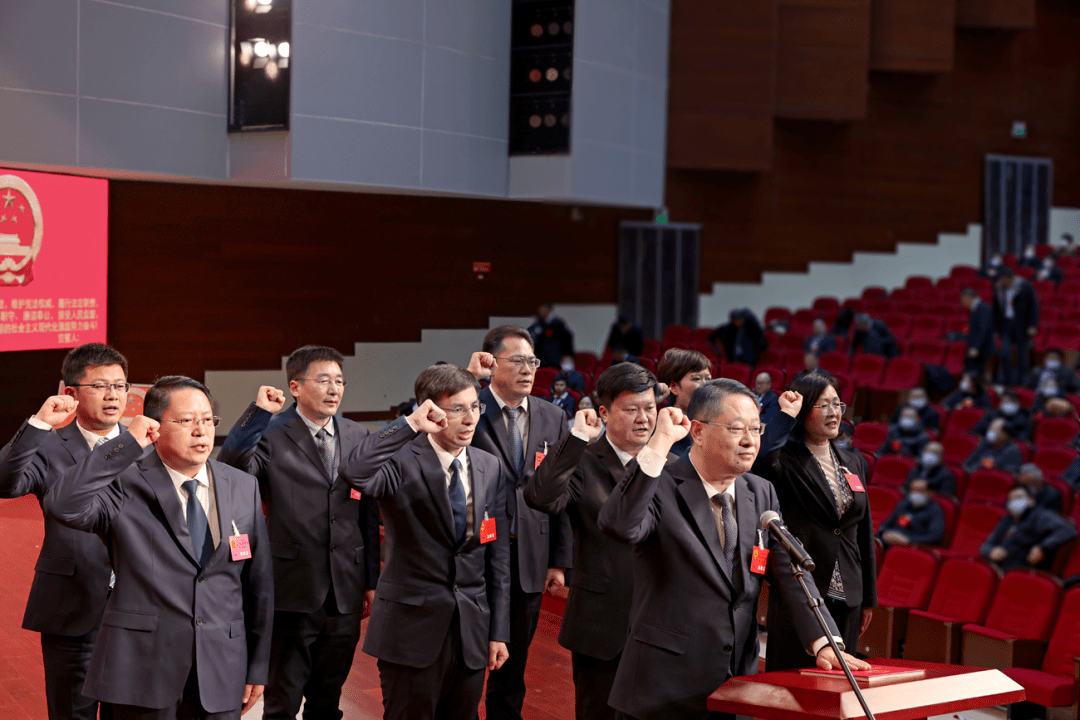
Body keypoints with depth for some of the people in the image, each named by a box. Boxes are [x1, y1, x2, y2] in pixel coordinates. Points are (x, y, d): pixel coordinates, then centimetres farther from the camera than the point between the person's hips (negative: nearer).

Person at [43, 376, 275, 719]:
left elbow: (258, 580, 9)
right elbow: (61, 506, -24)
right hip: (144, 675, -3)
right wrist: (126, 445, -21)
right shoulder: (126, 485, -5)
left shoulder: (244, 487, 7)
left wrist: (257, 667, 9)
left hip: (221, 674, 3)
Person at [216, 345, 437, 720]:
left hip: (345, 593, 4)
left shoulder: (358, 436, 9)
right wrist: (258, 412, -28)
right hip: (293, 592, -4)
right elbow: (230, 468, -25)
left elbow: (368, 513, 13)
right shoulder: (271, 434, -5)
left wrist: (371, 580, 13)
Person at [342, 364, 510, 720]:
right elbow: (354, 474, -35)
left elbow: (498, 555, 10)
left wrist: (499, 631, 9)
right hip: (413, 628, -5)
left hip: (471, 631, 5)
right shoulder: (402, 461, -10)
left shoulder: (490, 468, 7)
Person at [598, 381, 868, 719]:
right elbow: (617, 526, -30)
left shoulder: (762, 493, 9)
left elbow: (788, 573, 5)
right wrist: (658, 445, -29)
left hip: (740, 681, 6)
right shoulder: (662, 489, -10)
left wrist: (822, 642, -10)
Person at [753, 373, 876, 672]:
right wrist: (785, 414, -19)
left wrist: (869, 597, 16)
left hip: (846, 597, 6)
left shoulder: (854, 462, 14)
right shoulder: (786, 460, -6)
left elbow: (864, 532, 17)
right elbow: (761, 460, -33)